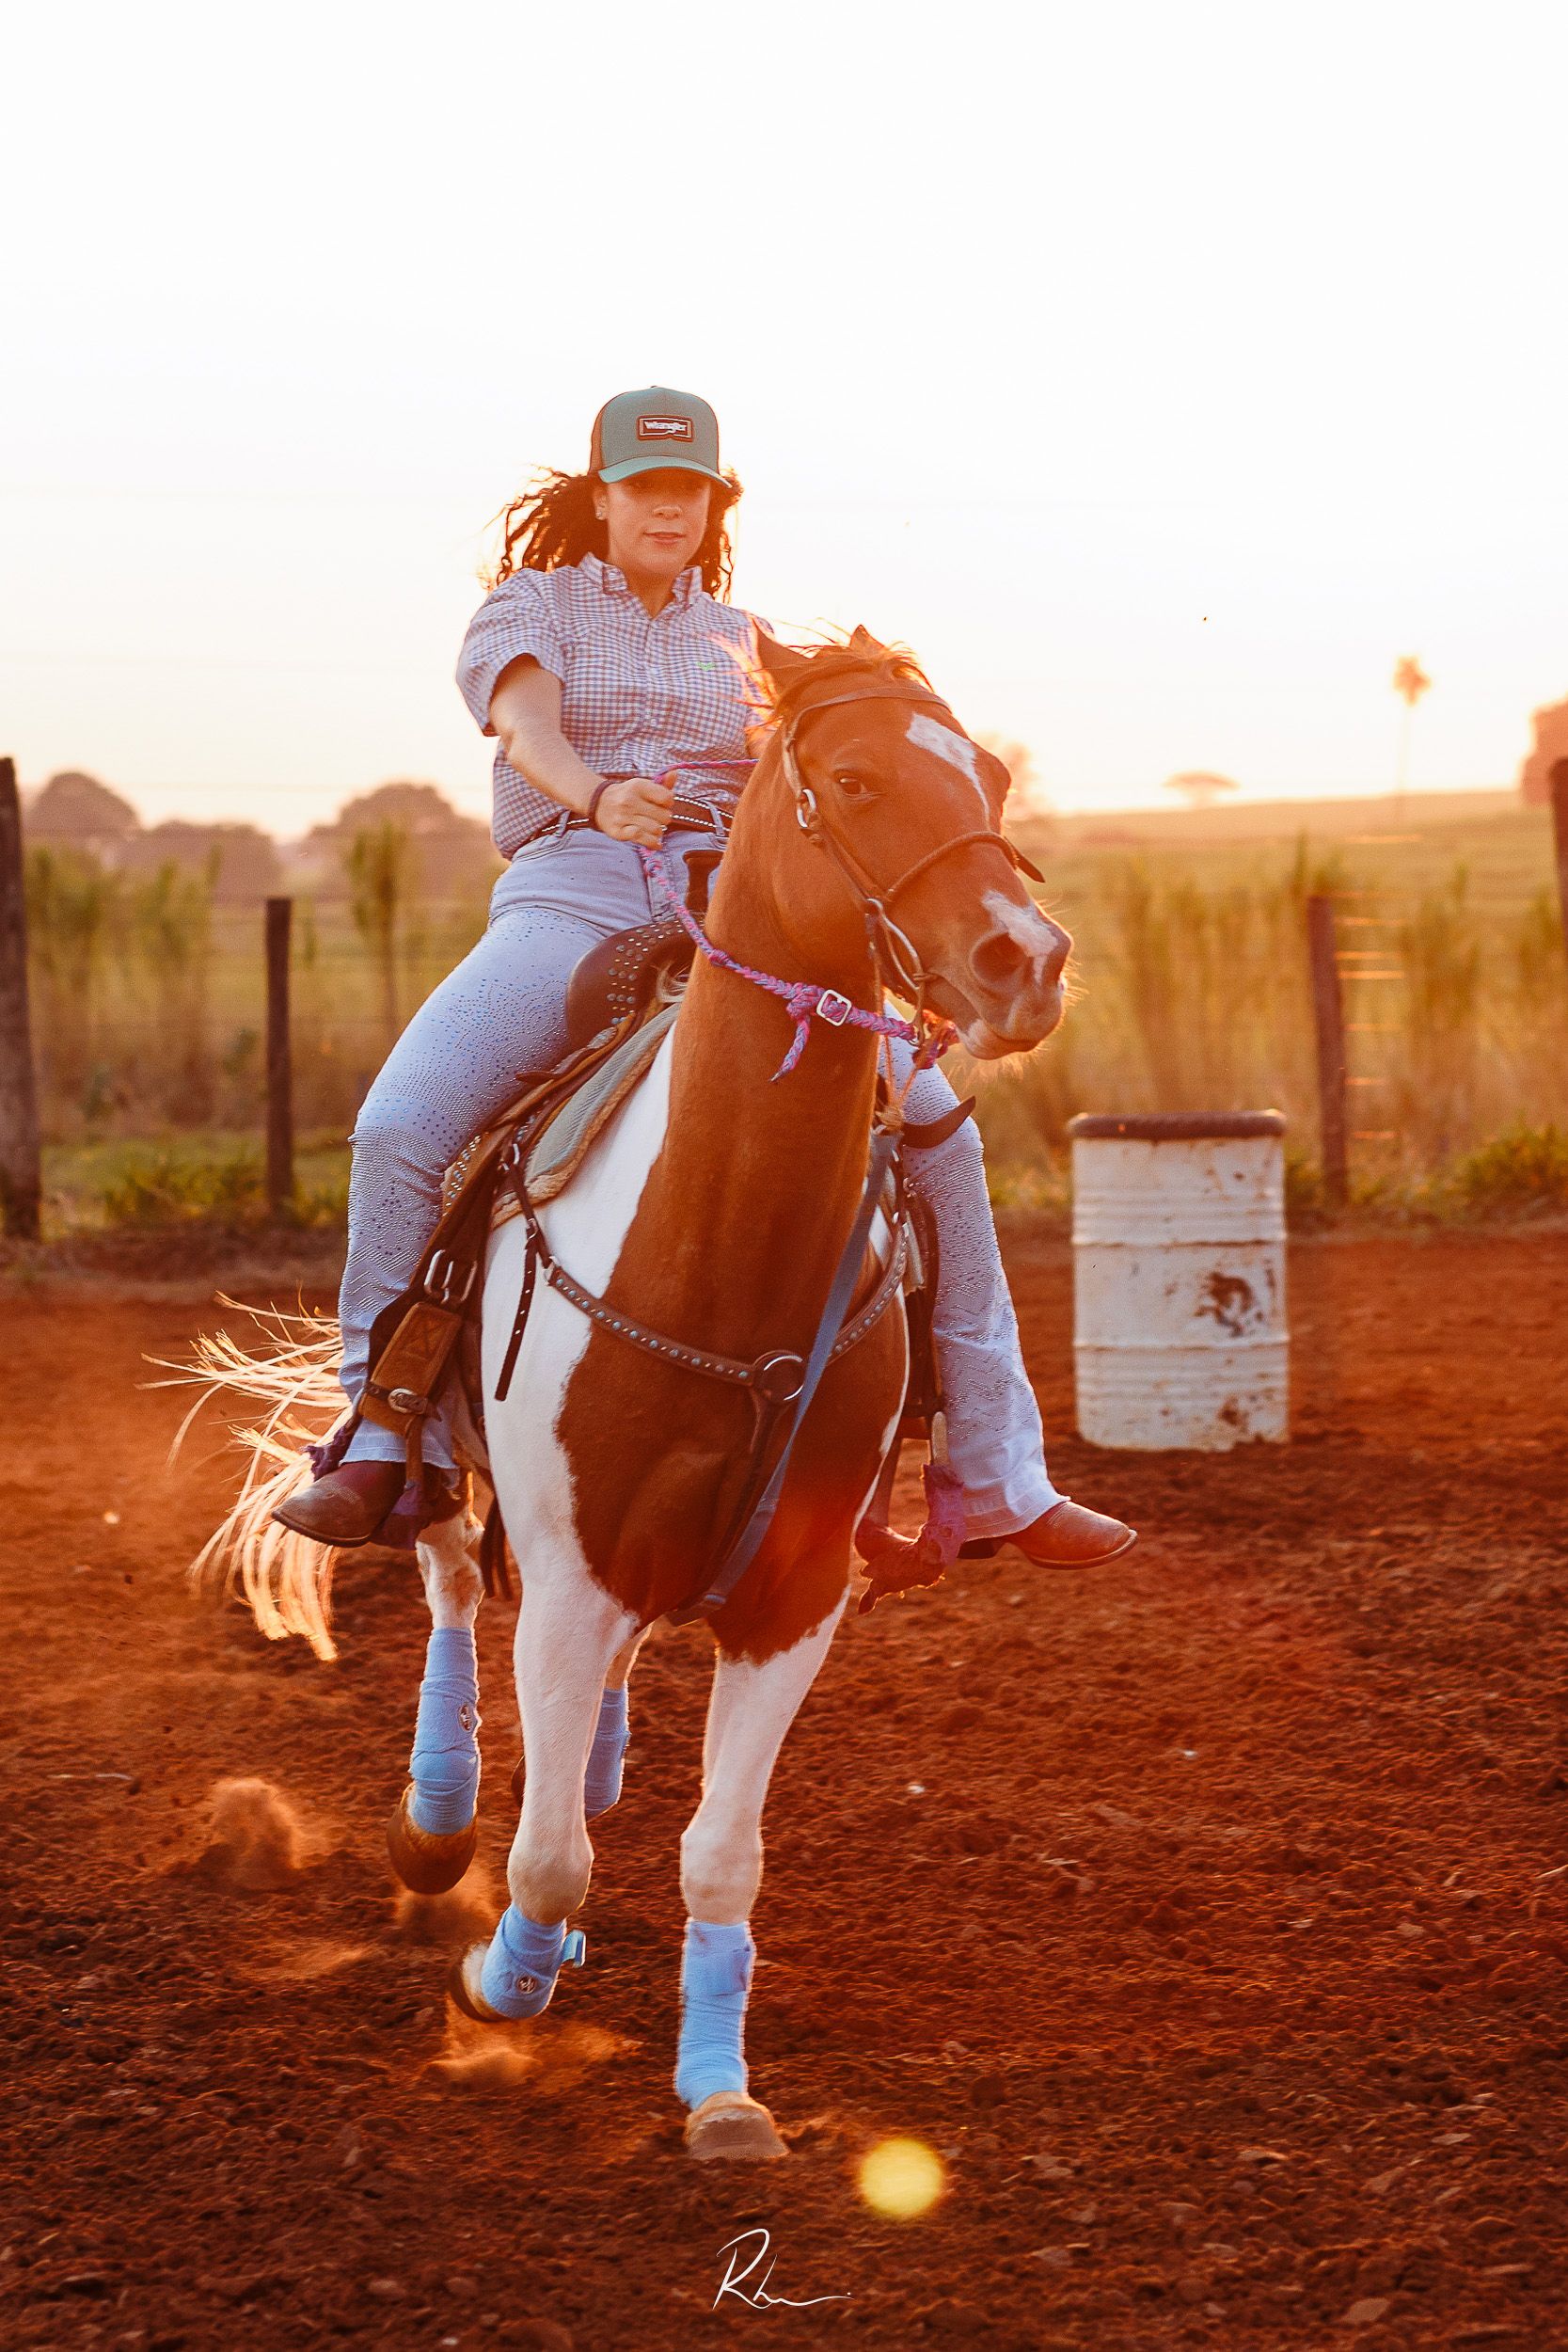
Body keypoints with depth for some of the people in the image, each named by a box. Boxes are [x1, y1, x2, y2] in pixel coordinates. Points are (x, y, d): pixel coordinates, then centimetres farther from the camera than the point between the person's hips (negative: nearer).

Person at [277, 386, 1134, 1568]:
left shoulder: (746, 645, 23)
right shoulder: (531, 605, 14)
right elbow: (524, 722, -9)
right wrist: (597, 796, -32)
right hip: (568, 899, -2)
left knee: (938, 1133, -15)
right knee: (399, 1128, -28)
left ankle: (1003, 1480, -9)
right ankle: (387, 1438, -16)